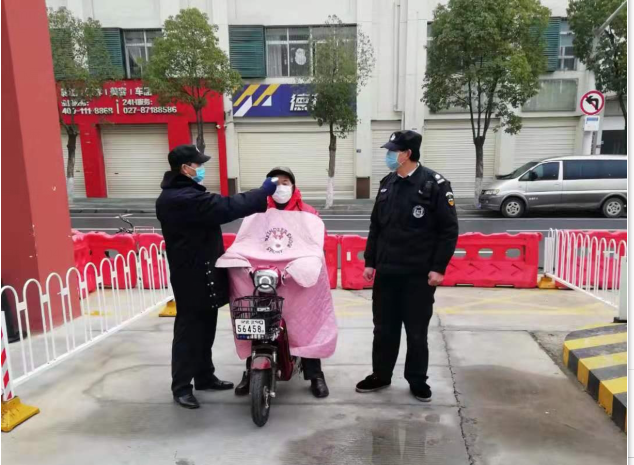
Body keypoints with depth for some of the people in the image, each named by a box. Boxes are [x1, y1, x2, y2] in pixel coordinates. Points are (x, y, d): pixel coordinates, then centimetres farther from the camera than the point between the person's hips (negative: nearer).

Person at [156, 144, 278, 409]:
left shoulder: (177, 195, 14)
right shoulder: (183, 198, -22)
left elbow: (214, 211, 15)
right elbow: (226, 208, -26)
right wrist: (263, 193, -18)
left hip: (200, 272, 11)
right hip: (193, 276, -11)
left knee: (205, 330, 18)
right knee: (189, 331, 0)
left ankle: (205, 377, 30)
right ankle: (181, 387, 13)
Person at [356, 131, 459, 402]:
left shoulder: (435, 184, -8)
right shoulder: (387, 184, 9)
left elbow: (449, 229, -9)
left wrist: (438, 267, -13)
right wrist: (370, 262, 10)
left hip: (419, 274, -5)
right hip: (386, 272, 5)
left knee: (416, 332, 8)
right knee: (384, 329, 14)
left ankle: (417, 381, 26)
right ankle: (380, 376, 30)